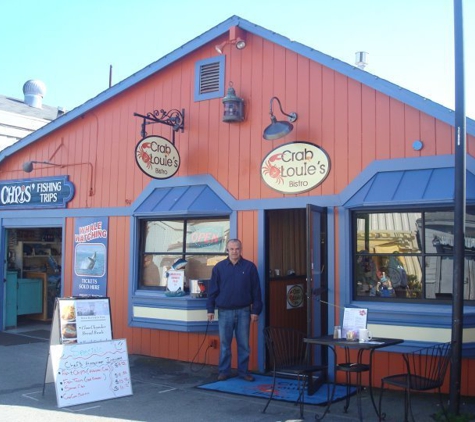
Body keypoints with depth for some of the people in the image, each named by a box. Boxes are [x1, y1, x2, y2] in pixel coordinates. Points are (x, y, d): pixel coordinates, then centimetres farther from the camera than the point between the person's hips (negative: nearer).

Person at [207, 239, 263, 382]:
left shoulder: (250, 267, 0)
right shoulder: (219, 267, 2)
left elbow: (256, 291, 2)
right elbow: (212, 290, 4)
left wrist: (256, 310, -2)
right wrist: (210, 309, 0)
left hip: (243, 312, 0)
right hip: (225, 312, 0)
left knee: (244, 344, 6)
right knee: (224, 344, 7)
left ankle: (243, 371, 17)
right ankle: (224, 371, 17)